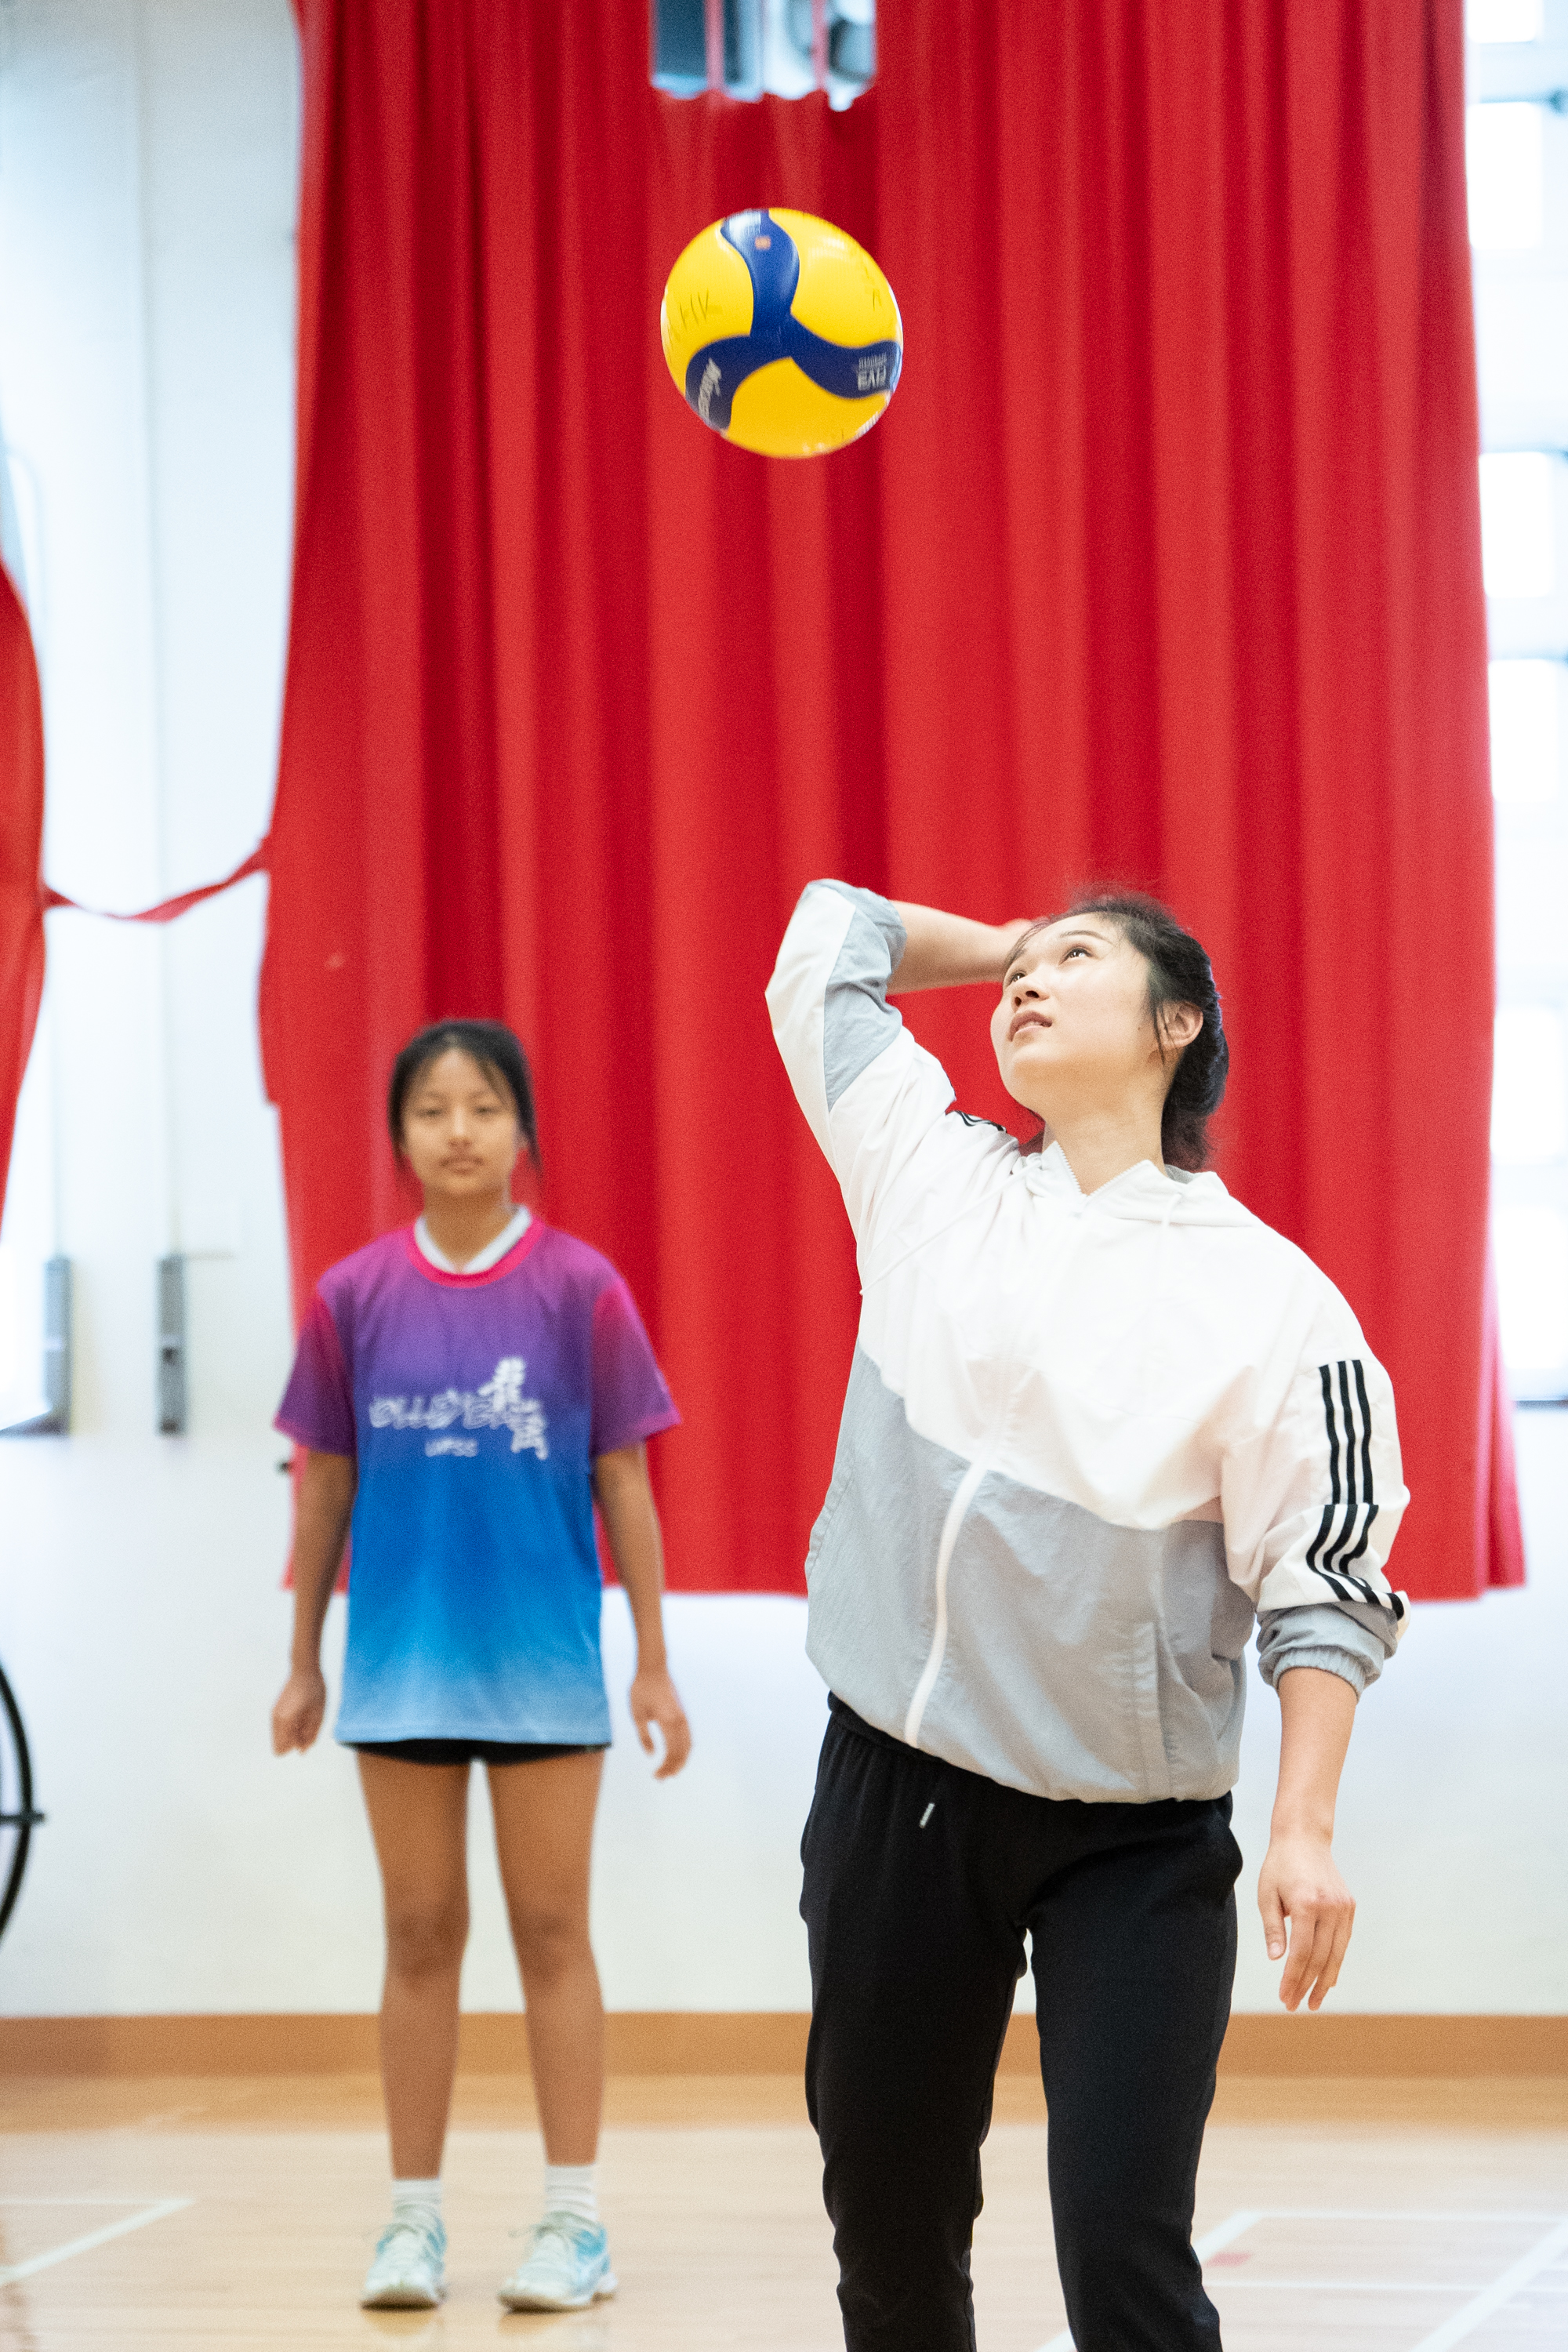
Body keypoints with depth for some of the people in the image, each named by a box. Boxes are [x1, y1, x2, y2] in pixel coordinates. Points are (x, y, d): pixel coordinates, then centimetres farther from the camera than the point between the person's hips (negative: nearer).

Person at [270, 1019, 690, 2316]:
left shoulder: (579, 1286, -4)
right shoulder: (354, 1296, 1)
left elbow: (622, 1481, -1)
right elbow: (326, 1484, 8)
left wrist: (656, 1663, 0)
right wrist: (304, 1661, 10)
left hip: (544, 1662, -2)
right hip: (402, 1662, 2)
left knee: (551, 1933, 3)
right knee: (421, 1936, 7)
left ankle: (575, 2220, 8)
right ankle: (415, 2218, 14)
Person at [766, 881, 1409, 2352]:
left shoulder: (1269, 1296, -5)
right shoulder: (929, 1179, 7)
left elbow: (1324, 1583, -6)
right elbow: (829, 938, 18)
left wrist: (1305, 1829, -15)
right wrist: (1008, 947, 22)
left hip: (1135, 1841, -4)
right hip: (893, 1789, 4)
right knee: (889, 2229, 10)